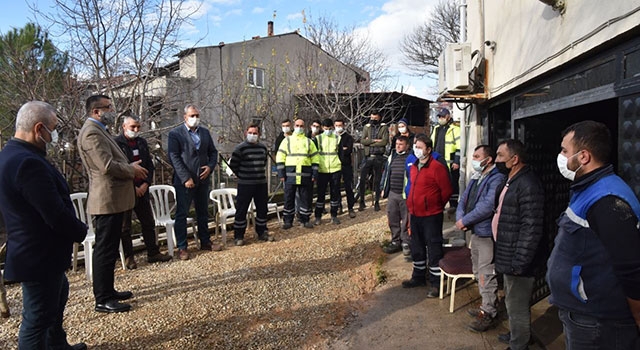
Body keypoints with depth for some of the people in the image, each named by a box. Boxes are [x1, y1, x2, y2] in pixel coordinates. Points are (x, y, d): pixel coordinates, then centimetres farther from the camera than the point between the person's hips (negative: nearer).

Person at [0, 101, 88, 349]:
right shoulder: (28, 162, -29)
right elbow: (56, 214, -28)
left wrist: (74, 231, 6)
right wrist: (81, 232, -10)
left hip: (35, 251, 11)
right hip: (38, 255, -11)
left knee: (57, 295, 29)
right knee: (37, 318, 4)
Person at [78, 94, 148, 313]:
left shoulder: (99, 131, 17)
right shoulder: (92, 133, -16)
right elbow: (107, 166, -24)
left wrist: (130, 167, 5)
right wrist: (132, 170, -9)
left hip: (112, 200, 11)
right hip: (106, 201, -11)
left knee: (109, 249, 17)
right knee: (105, 250, -3)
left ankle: (107, 291, 29)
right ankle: (103, 300, 6)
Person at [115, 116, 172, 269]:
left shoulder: (142, 142, 13)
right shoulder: (116, 143, -7)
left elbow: (150, 165, 14)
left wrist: (146, 184, -1)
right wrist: (132, 188, -12)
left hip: (142, 189, 6)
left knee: (148, 223, 10)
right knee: (125, 226, 5)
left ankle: (153, 253, 20)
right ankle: (128, 257, 14)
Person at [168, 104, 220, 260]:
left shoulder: (205, 132, 11)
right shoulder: (175, 133, -6)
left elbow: (213, 152, 14)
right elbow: (174, 158, -12)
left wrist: (210, 166, -6)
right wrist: (186, 178, -18)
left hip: (203, 179, 5)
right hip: (184, 181, -5)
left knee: (203, 213, 14)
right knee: (181, 214, 1)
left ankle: (205, 242, 26)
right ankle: (181, 247, 9)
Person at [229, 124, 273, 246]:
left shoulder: (263, 148, 7)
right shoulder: (240, 148, -9)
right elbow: (233, 165, -4)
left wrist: (260, 175, 14)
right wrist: (243, 176, 3)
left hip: (261, 184, 5)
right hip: (245, 185, -5)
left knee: (262, 209, 12)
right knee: (241, 210, 0)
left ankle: (262, 233, 26)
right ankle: (238, 236, 10)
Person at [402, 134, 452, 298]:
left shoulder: (437, 167, -14)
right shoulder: (413, 167, 10)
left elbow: (446, 191, -10)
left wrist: (436, 206, 2)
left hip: (431, 216, -8)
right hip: (415, 214, 8)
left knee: (434, 249, 1)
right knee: (417, 248, 19)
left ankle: (436, 283, 12)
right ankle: (419, 276, 35)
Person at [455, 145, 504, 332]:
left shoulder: (496, 179, -18)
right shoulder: (476, 178, 13)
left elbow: (488, 206, -28)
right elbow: (464, 199, 12)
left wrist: (465, 221, -20)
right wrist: (460, 218, -8)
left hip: (487, 234, -10)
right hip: (475, 232, 10)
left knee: (487, 275, -3)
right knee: (478, 272, 19)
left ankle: (489, 314, 10)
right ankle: (485, 307, 34)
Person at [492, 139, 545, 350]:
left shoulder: (528, 185, -21)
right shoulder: (509, 182, 12)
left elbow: (531, 229, -26)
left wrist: (519, 262, -25)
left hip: (517, 259, -10)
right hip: (508, 255, 10)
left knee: (517, 307, 4)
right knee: (514, 304, 25)